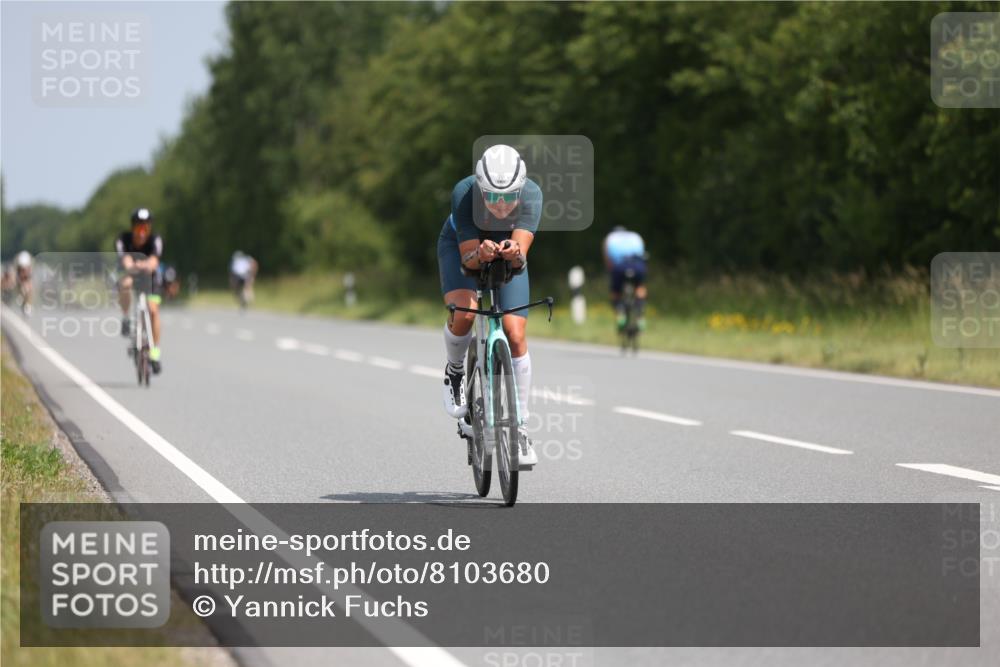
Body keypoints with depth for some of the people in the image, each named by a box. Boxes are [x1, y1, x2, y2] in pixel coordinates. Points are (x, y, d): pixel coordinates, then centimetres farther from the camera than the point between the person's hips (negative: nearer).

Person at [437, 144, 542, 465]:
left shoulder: (531, 195, -35)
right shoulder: (464, 194, -37)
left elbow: (522, 254, -44)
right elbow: (468, 257, -37)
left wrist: (515, 254, -67)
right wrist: (480, 254, -60)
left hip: (507, 252, 1)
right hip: (461, 246, -1)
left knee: (516, 336, -11)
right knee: (462, 314, -30)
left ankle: (519, 427, 2)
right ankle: (455, 372, 3)